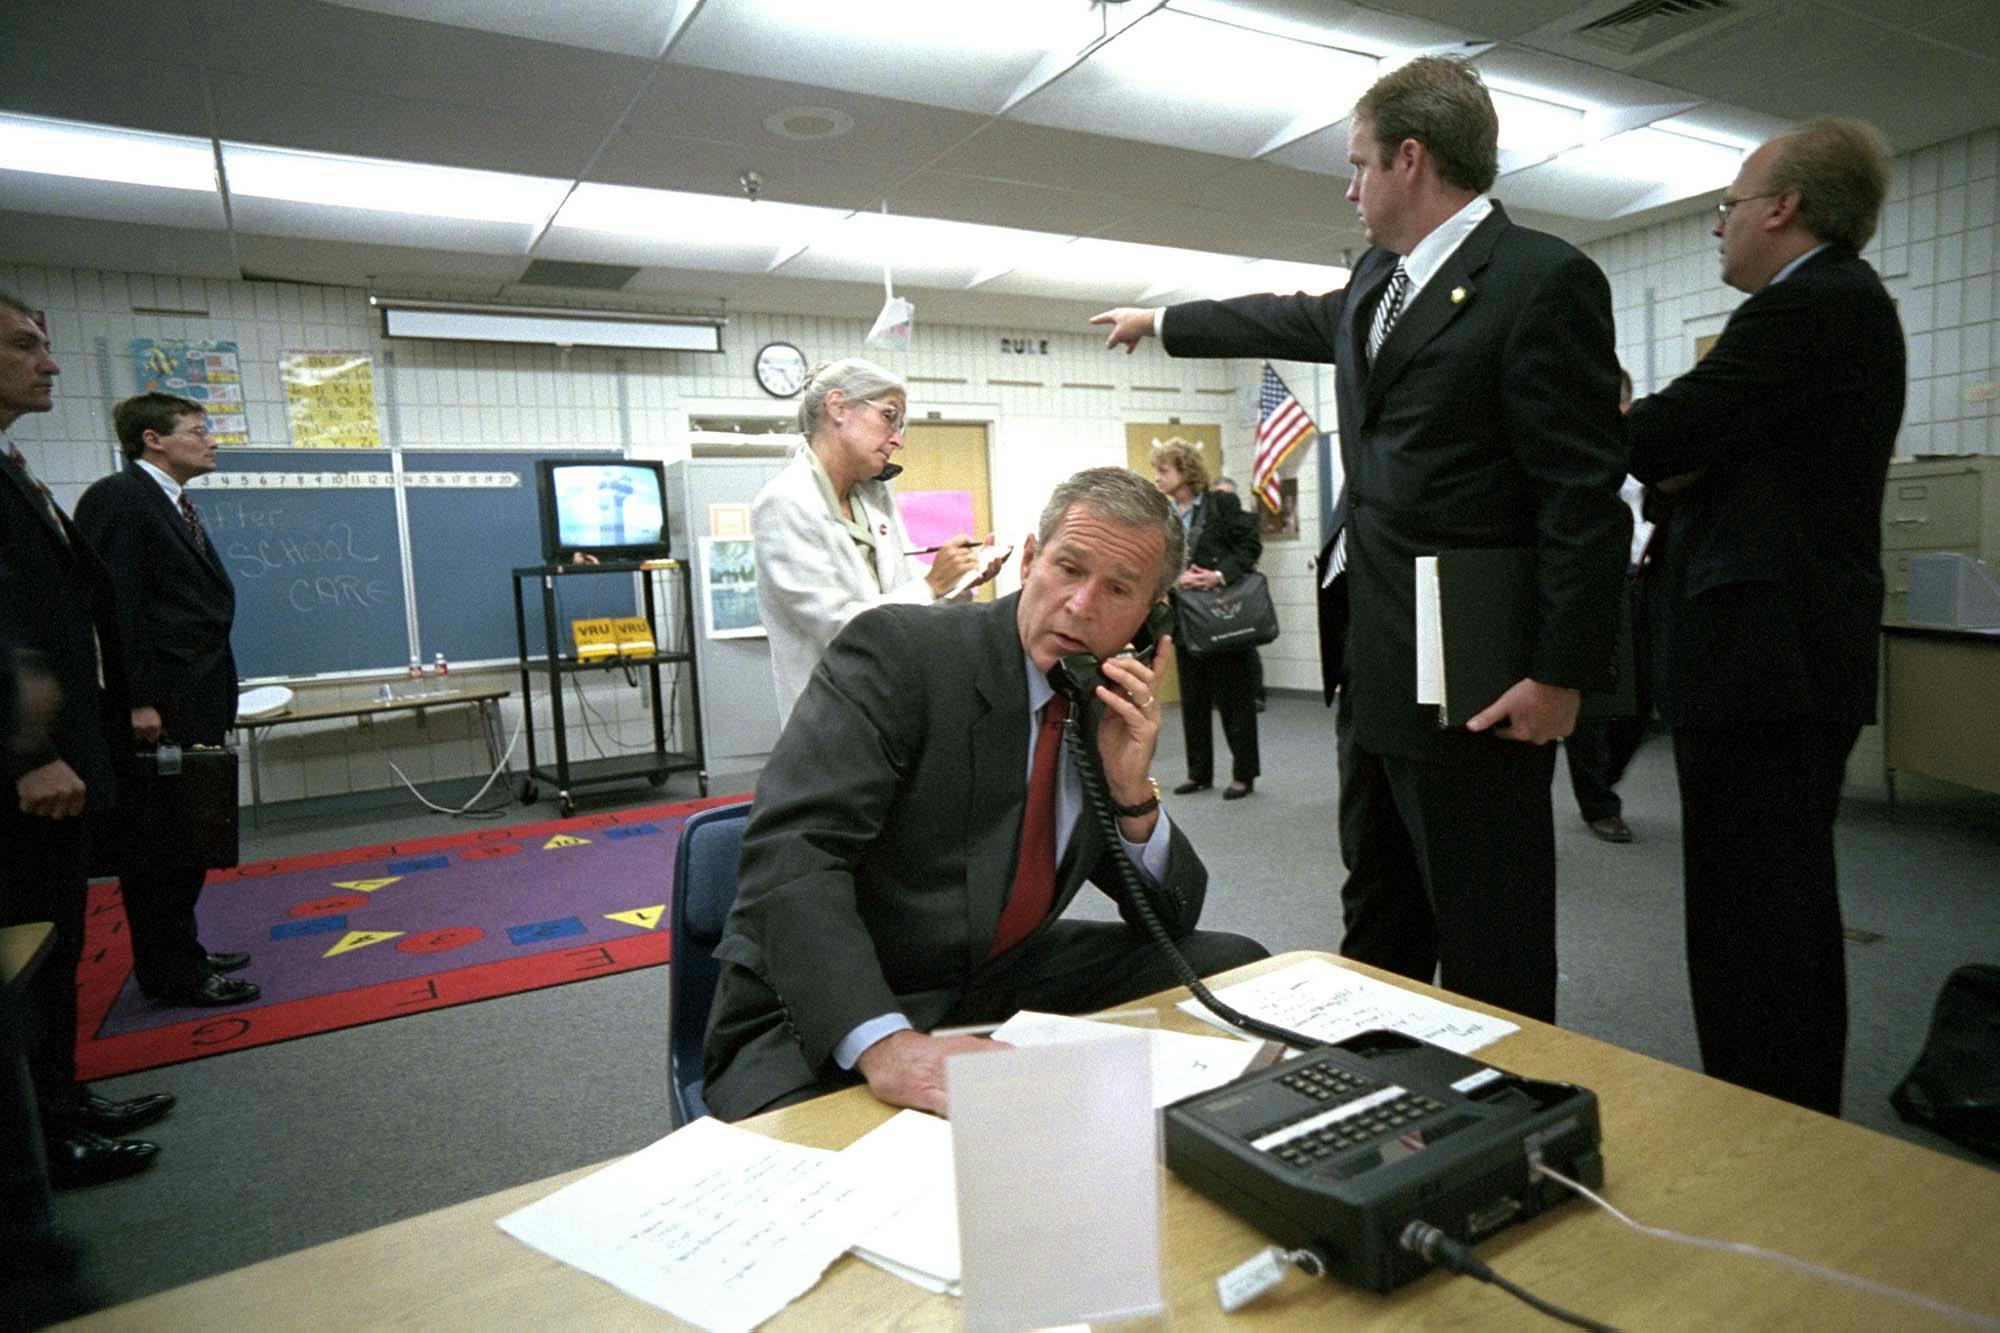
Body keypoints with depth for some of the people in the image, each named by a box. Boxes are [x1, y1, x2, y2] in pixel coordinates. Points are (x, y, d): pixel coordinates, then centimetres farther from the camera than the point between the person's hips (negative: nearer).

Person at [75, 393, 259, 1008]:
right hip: (158, 710, -9)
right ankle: (171, 974, 8)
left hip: (194, 709, 9)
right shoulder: (118, 497, -10)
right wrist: (136, 701, -21)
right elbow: (113, 604, -17)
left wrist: (215, 702, 15)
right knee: (158, 842, 0)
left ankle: (179, 951, 28)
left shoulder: (175, 506, 18)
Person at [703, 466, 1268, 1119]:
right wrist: (886, 1043, -40)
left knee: (1234, 965, 0)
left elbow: (1171, 919, 6)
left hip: (1001, 985, 7)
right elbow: (790, 854, -28)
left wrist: (1133, 790, -12)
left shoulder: (1110, 708, 3)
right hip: (829, 1020, -6)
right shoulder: (896, 651, -16)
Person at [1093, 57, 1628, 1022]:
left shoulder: (1544, 280, -11)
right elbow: (1287, 323, 33)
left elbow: (1585, 495, -15)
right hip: (1375, 664, 9)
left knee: (1489, 945, 1)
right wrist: (1159, 321, 44)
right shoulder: (1377, 282, 14)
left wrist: (1561, 673, -17)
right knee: (1377, 919, 20)